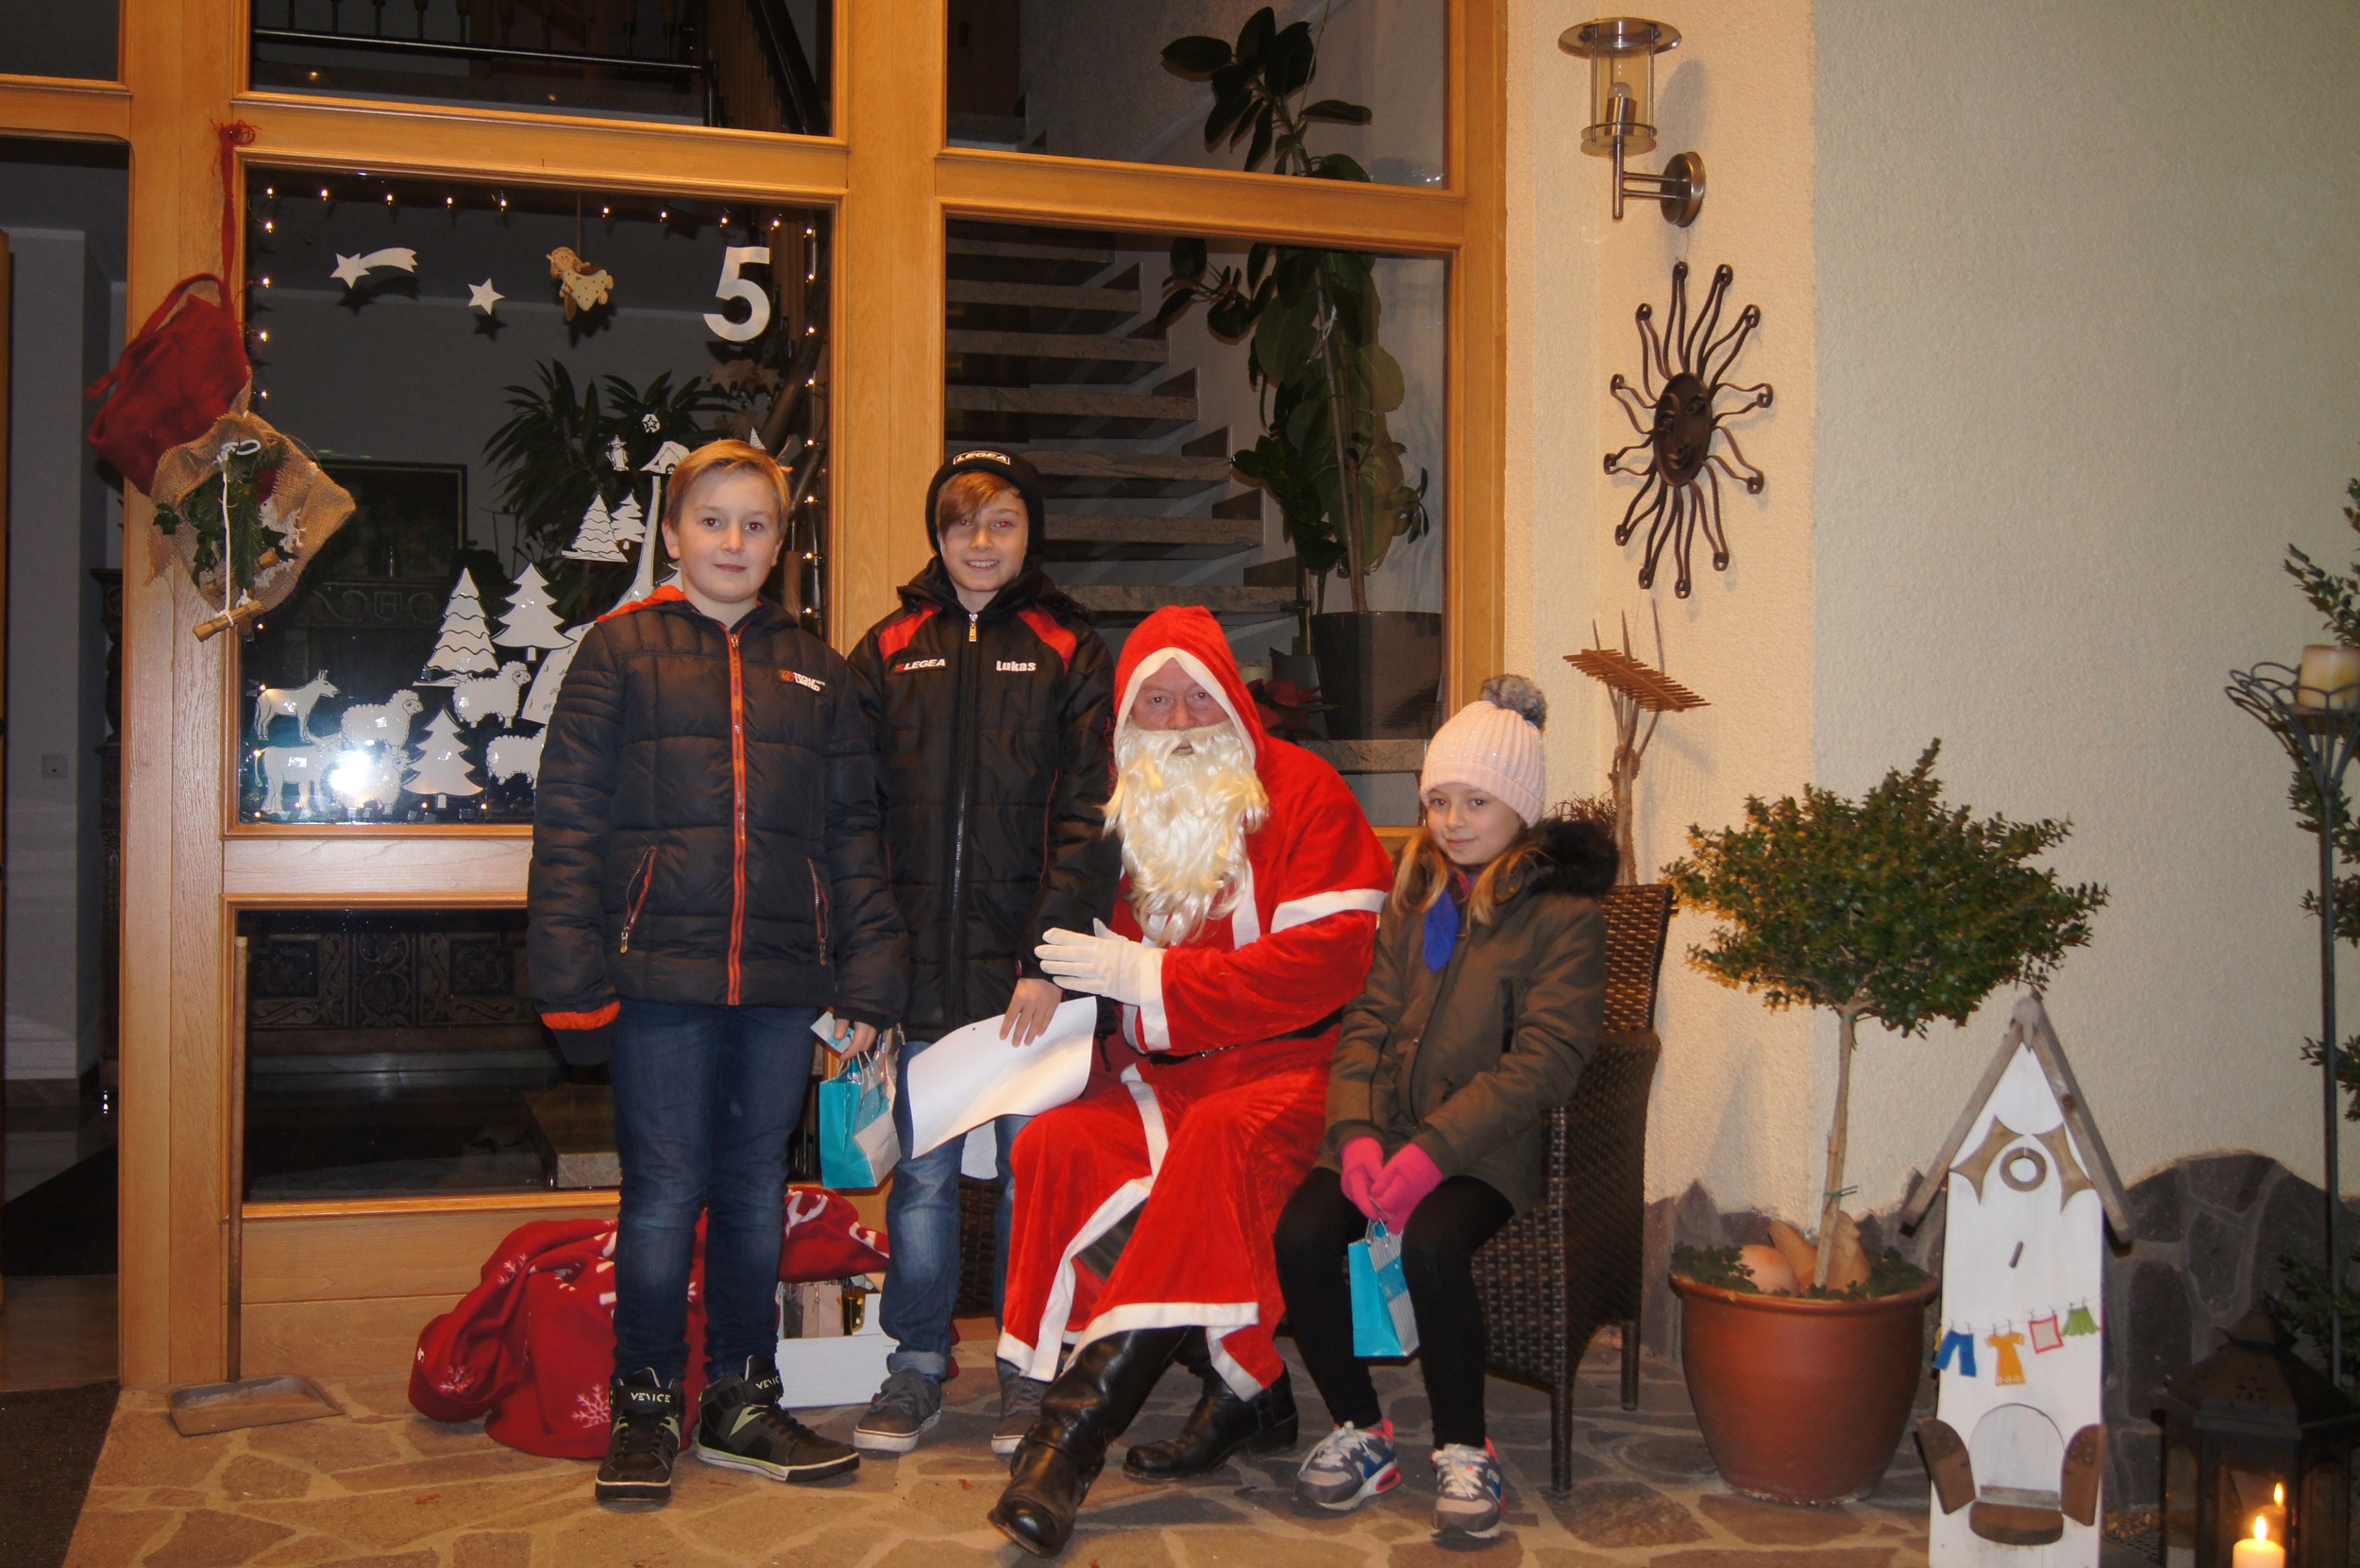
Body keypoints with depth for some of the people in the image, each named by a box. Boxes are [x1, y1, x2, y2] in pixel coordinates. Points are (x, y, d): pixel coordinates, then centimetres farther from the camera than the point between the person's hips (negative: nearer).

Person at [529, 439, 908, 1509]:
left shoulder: (814, 671, 14)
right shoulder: (622, 649, 4)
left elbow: (854, 834, 13)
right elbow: (570, 817, -1)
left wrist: (866, 978, 5)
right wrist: (573, 973, -9)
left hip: (782, 980, 3)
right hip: (660, 975, -3)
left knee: (756, 1191, 11)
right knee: (664, 1191, 1)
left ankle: (742, 1400, 23)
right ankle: (646, 1407, 17)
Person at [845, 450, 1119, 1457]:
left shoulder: (1069, 654, 5)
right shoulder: (888, 653, 10)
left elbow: (1087, 820, -2)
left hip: (1031, 963, -1)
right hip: (922, 964, 2)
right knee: (922, 1176, 7)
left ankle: (1029, 1375, 17)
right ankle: (917, 1369, 20)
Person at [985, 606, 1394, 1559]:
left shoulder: (1302, 791, -1)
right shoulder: (1121, 812, 15)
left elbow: (1328, 959, -13)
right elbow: (1093, 969, 25)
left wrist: (1149, 975, -15)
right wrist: (1071, 990, -1)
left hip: (1285, 1063, -5)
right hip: (1163, 1075, 5)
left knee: (1221, 1141, -36)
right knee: (1055, 1145, -23)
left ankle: (1076, 1428, -31)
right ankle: (1247, 1392, -15)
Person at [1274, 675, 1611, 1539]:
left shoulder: (1565, 910, -2)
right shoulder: (1417, 892, 16)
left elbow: (1543, 1060, -12)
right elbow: (1368, 1019, 10)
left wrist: (1433, 1150, -21)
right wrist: (1358, 1133, -8)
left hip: (1490, 1143, -5)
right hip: (1387, 1127, 5)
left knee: (1431, 1243, -32)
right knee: (1300, 1236, -20)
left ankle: (1464, 1451, -10)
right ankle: (1359, 1432, 1)